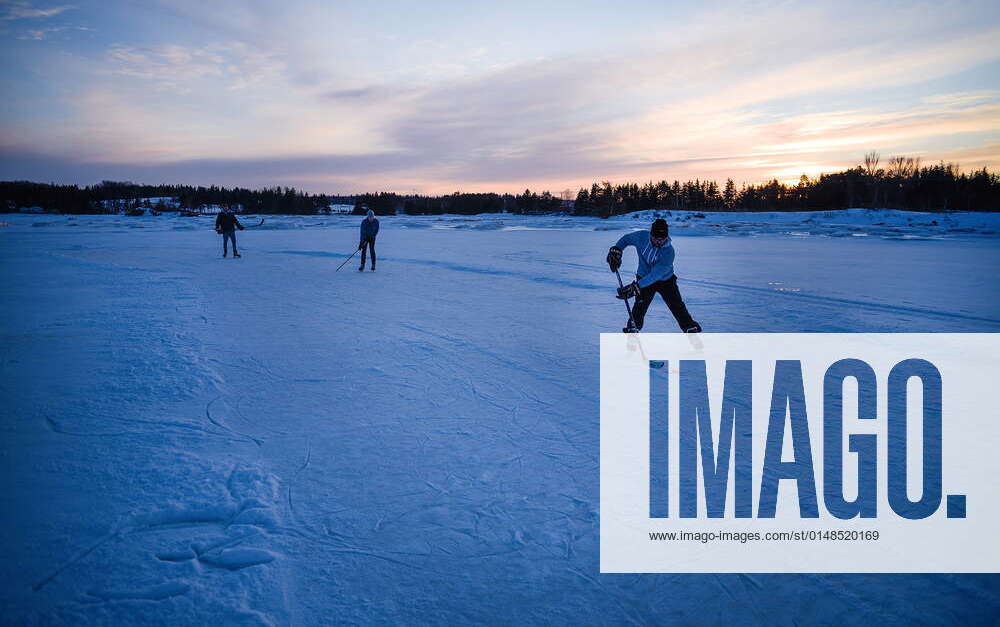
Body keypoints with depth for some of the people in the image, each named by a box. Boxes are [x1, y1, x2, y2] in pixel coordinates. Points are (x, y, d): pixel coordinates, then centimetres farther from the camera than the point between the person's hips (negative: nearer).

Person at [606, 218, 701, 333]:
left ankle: (691, 328, 16)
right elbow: (626, 239, 3)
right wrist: (616, 250, -15)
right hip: (644, 276, 1)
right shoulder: (641, 237, -20)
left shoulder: (669, 251, -30)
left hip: (666, 280, -1)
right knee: (640, 304, -16)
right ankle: (633, 328, 0)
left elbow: (656, 274, -34)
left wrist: (636, 286, -41)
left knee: (677, 306, -1)